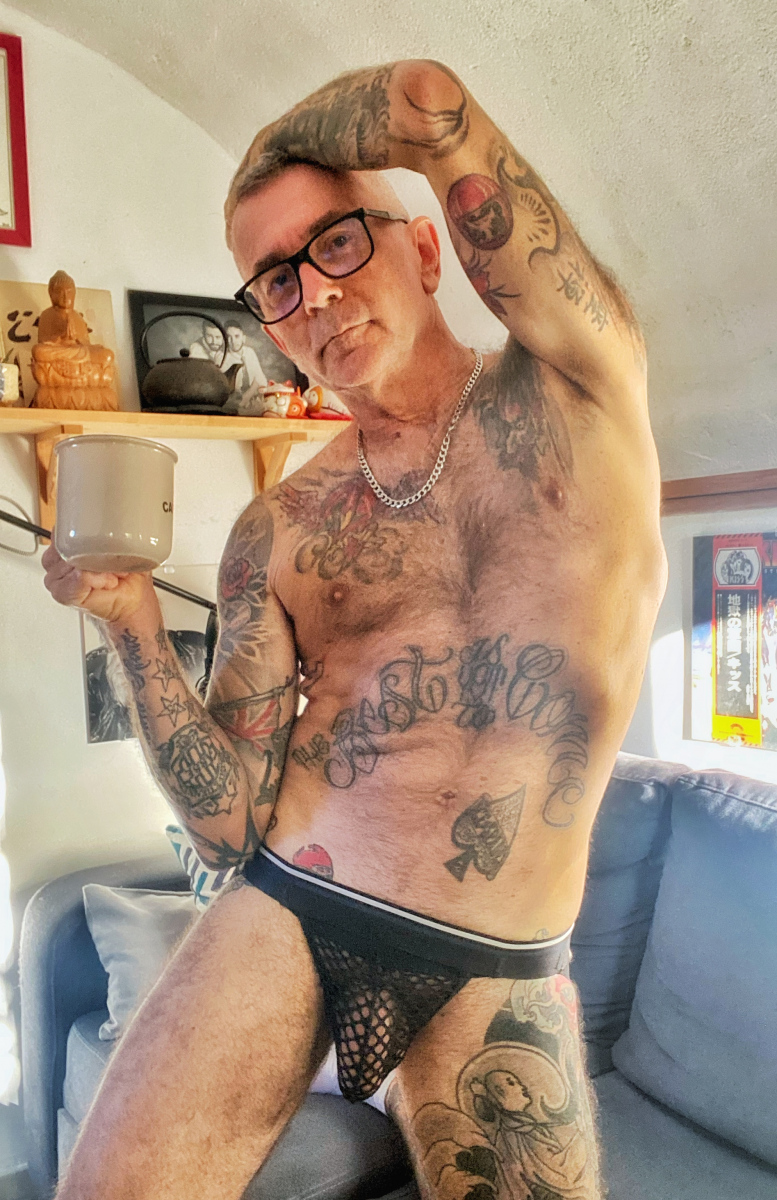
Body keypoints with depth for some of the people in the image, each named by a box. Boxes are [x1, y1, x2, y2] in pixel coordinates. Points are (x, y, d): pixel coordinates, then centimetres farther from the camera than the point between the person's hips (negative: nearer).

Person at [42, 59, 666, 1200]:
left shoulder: (578, 382, -1)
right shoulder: (274, 534, 3)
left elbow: (429, 104, -11)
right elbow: (232, 826, 0)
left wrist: (260, 159, 7)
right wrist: (135, 621, -12)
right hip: (284, 922, 2)